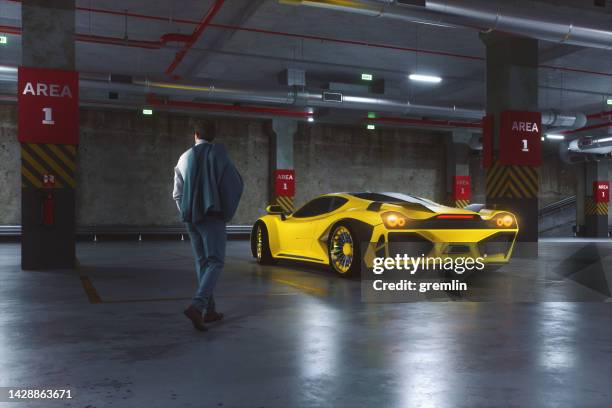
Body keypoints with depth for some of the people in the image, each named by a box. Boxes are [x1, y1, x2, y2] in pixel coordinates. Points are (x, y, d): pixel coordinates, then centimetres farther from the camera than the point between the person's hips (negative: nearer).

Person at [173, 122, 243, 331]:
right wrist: (228, 212, 6)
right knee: (215, 262, -6)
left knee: (202, 262, 13)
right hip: (212, 216, -5)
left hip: (191, 218, 5)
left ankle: (209, 310, 15)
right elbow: (236, 184, -4)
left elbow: (177, 193, 15)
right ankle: (196, 306, -24)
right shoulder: (218, 153, -3)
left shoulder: (184, 158, 11)